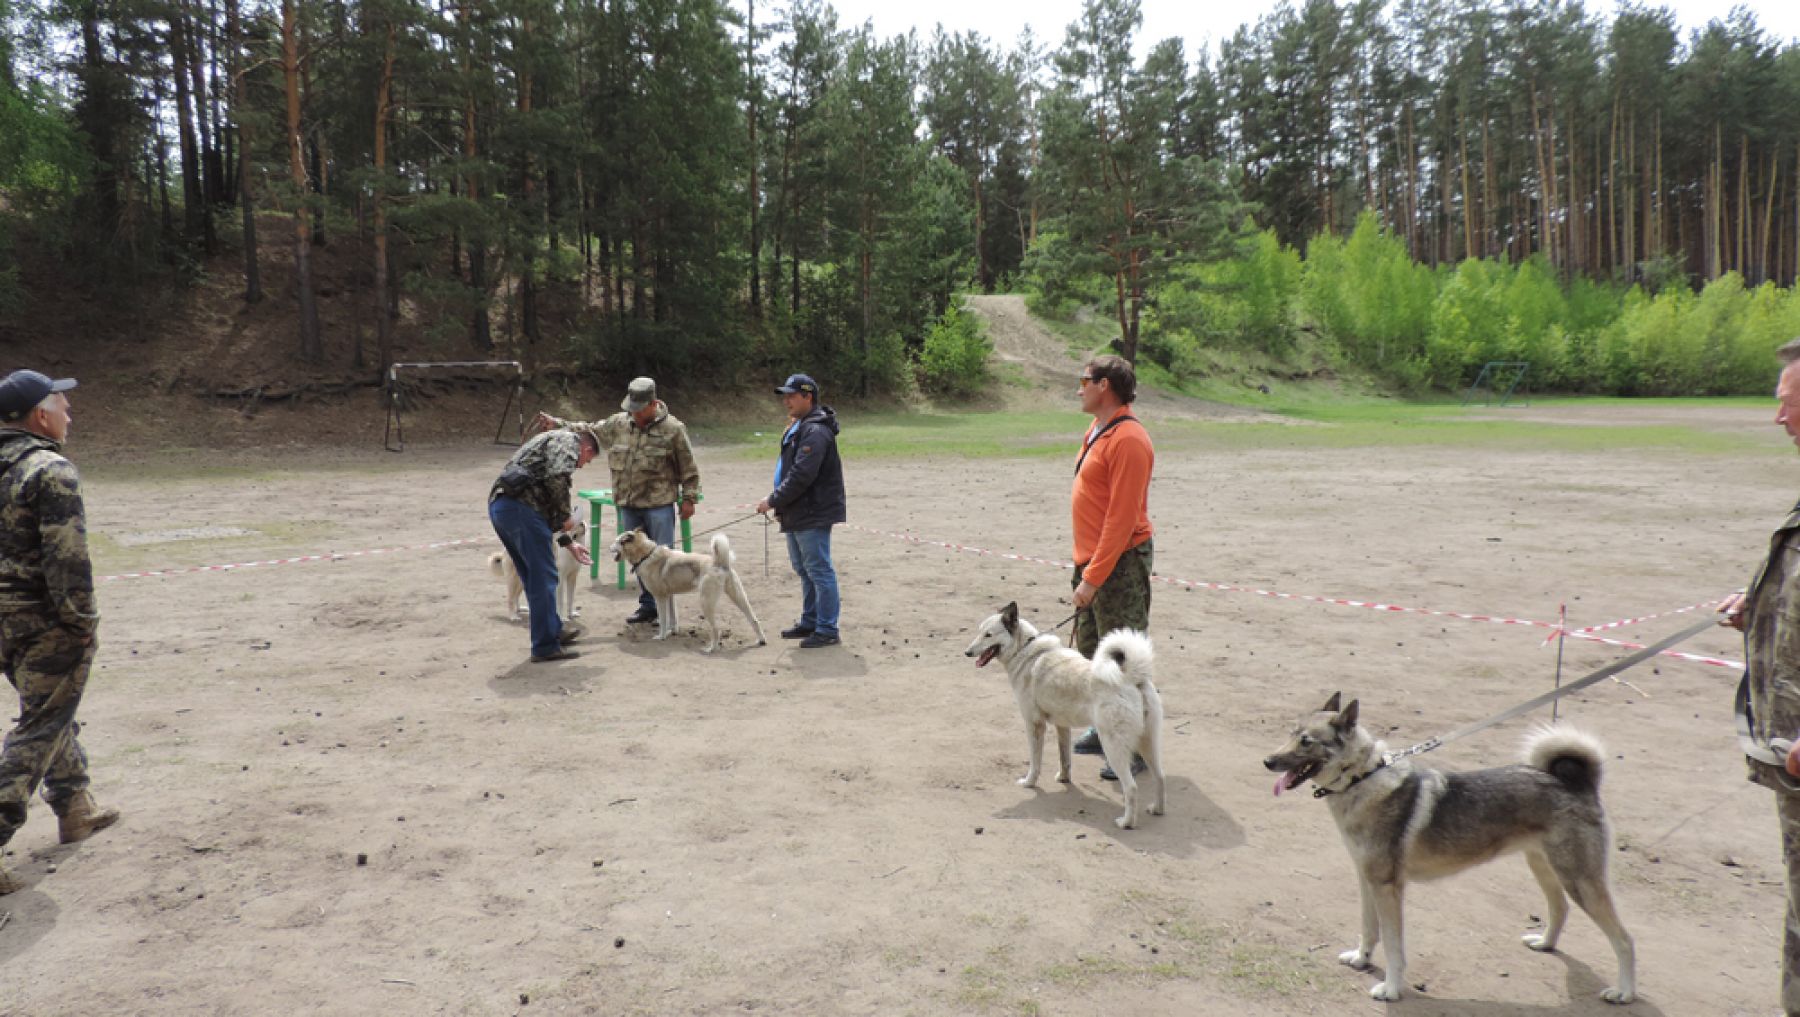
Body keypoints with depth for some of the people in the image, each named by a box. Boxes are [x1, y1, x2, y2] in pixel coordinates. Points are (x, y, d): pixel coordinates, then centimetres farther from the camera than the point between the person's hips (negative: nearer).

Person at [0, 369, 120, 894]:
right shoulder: (51, 471, -18)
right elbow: (67, 557, -22)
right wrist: (83, 620, -14)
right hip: (47, 625, -9)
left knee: (52, 713, 23)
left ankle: (76, 810, 37)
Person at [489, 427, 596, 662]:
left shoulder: (551, 443, 32)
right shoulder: (568, 440, 5)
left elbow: (547, 505, 33)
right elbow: (557, 477, -17)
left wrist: (569, 542, 35)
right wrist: (566, 515, -5)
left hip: (498, 506, 10)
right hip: (520, 506, -10)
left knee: (533, 576, 21)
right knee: (544, 576, -2)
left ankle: (553, 629, 34)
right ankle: (546, 646, 2)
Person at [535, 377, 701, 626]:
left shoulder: (672, 429, -7)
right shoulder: (618, 423, 7)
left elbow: (689, 468, -3)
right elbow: (590, 431, 19)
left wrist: (688, 498, -5)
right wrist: (556, 423, 14)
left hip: (659, 505, -5)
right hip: (628, 505, 5)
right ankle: (647, 605, 22)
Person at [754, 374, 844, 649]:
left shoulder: (815, 432, -18)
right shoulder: (798, 428, 16)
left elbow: (801, 476, -25)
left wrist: (773, 500, -17)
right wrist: (779, 504, 15)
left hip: (813, 515, -11)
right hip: (797, 515, 11)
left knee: (819, 571, -5)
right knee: (803, 569, 18)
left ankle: (827, 629, 1)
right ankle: (810, 622, 30)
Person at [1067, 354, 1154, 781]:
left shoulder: (1128, 441, -19)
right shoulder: (1096, 431, 12)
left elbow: (1122, 519, -22)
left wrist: (1093, 577, -22)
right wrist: (1085, 568, 17)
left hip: (1120, 563, -10)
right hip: (1091, 560, 10)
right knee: (1091, 651, 18)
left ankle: (1137, 748, 8)